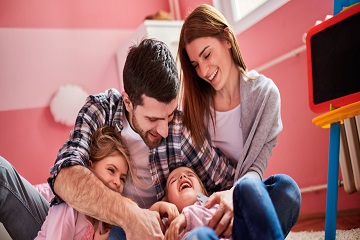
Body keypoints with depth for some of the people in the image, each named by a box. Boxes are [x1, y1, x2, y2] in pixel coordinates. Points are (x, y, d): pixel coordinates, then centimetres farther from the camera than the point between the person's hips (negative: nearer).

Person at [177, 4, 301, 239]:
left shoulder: (265, 93, -2)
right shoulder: (194, 99, 2)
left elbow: (256, 168, -8)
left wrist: (234, 193, -31)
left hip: (239, 202, 1)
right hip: (202, 202, 0)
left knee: (284, 185, -33)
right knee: (249, 187, -34)